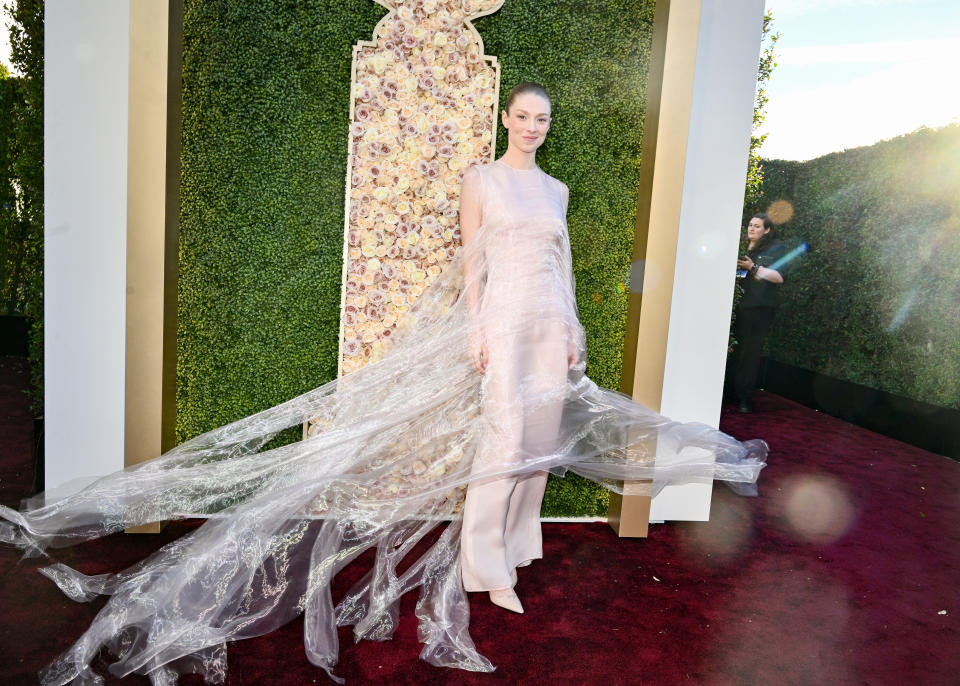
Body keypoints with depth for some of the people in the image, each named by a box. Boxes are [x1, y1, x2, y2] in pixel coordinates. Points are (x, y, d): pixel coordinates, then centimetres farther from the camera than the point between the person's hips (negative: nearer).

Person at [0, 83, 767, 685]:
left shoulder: (556, 189, 17)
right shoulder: (480, 179, 2)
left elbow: (565, 265, 16)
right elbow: (471, 261, -3)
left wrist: (574, 329, 10)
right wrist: (474, 330, -10)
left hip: (552, 322, 6)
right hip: (503, 316, -6)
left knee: (540, 435, 6)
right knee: (502, 433, -8)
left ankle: (512, 542, 23)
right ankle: (487, 565, 4)